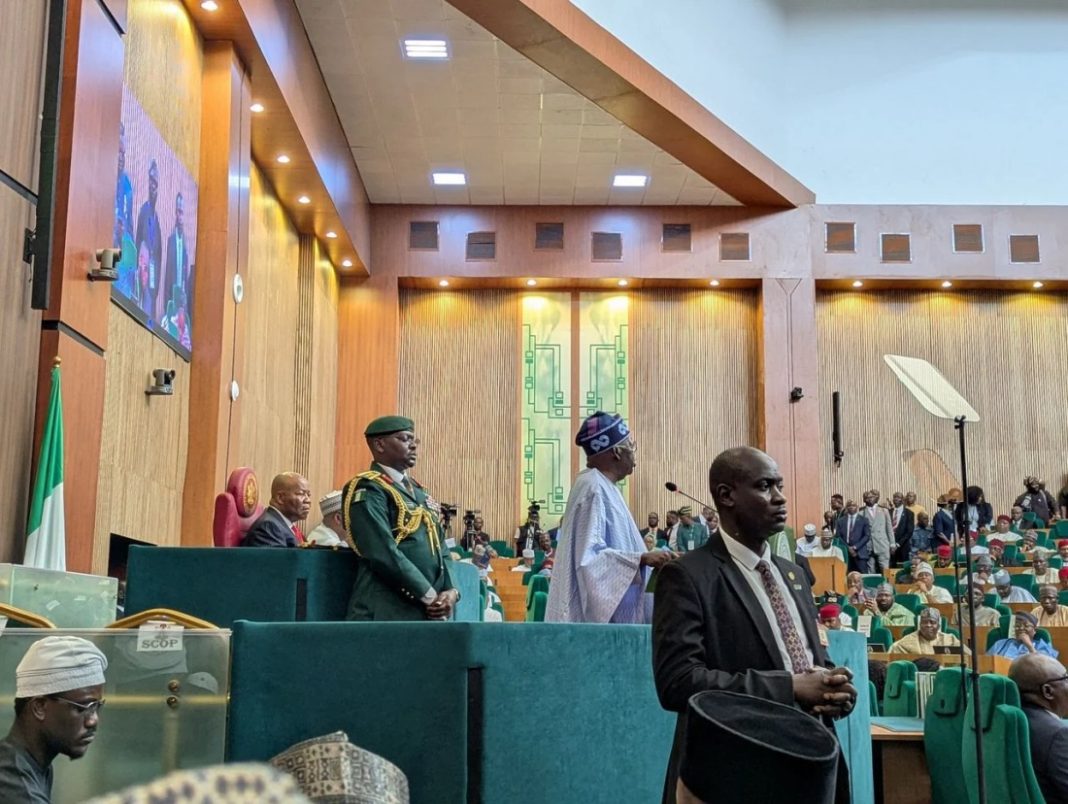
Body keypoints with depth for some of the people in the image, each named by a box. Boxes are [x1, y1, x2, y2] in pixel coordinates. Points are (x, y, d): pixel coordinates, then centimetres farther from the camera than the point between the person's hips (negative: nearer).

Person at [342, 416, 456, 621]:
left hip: (429, 613, 8)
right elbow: (384, 554, -18)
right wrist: (430, 596, -14)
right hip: (386, 613, -8)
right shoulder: (367, 490, -7)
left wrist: (450, 591, -1)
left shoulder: (418, 492, 20)